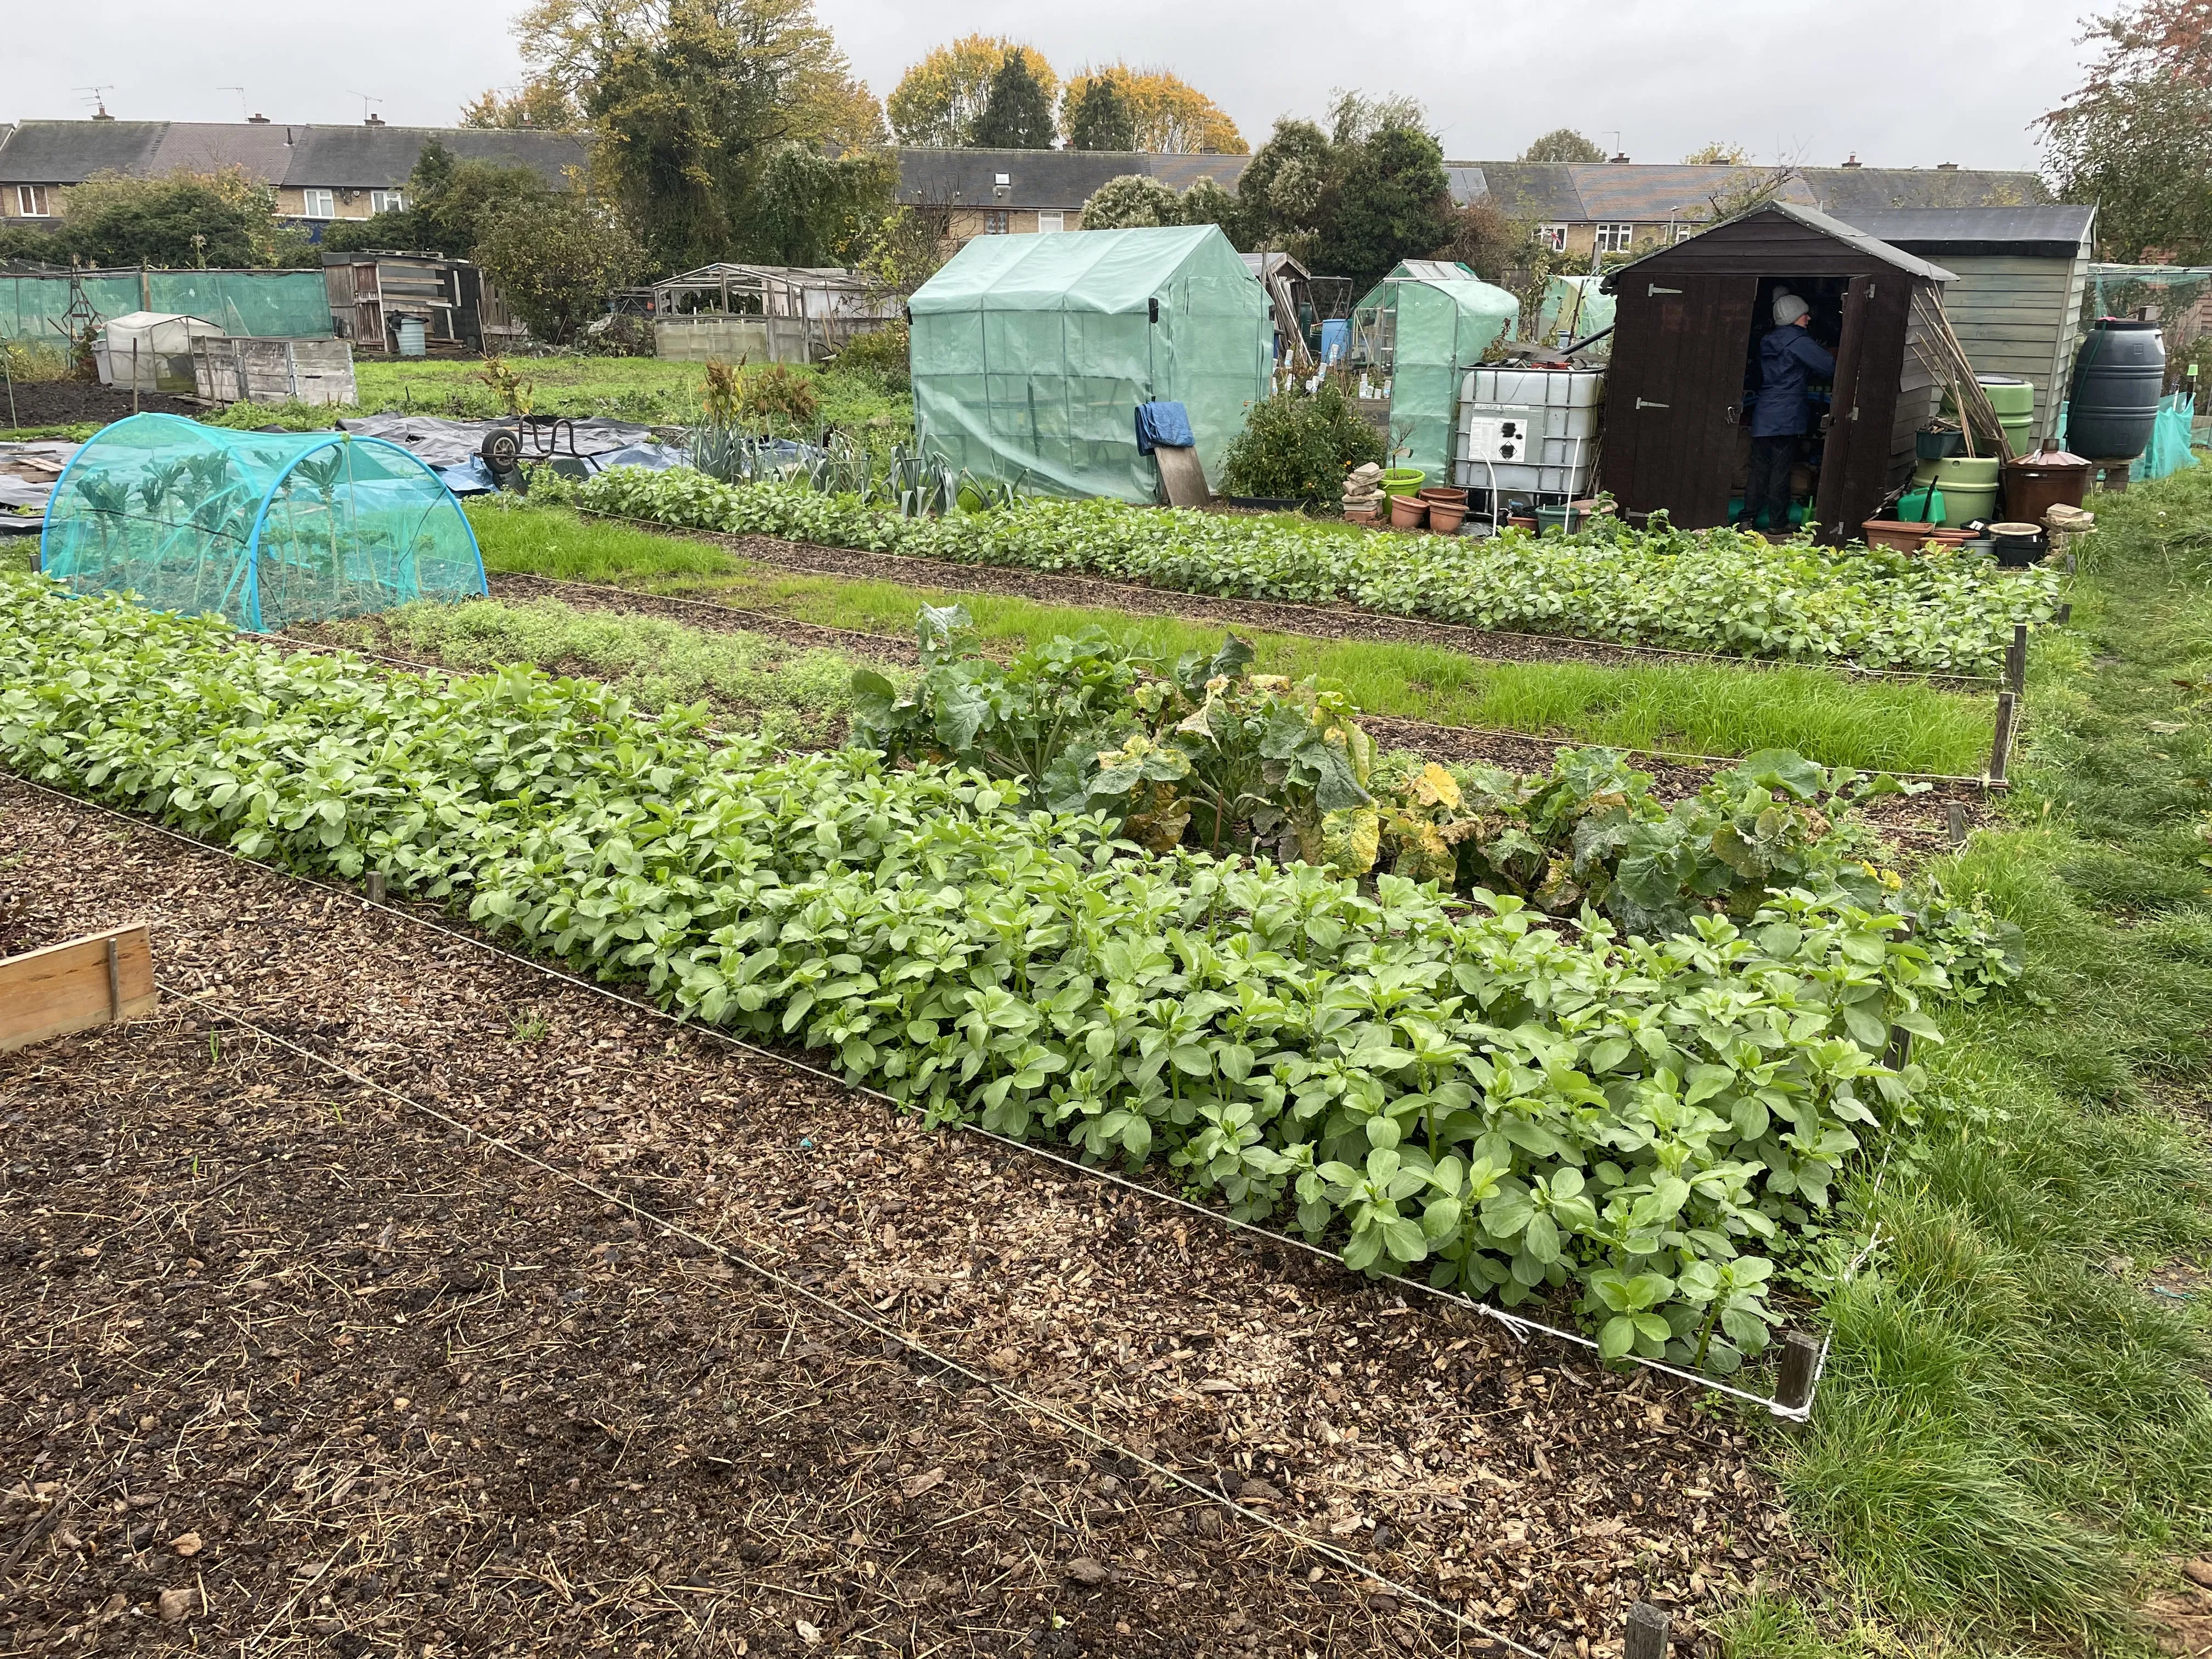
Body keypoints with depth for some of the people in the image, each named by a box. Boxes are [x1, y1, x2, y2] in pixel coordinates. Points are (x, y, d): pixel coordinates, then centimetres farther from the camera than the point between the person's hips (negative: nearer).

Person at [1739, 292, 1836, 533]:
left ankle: (1748, 519, 5)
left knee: (1759, 468, 8)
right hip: (1787, 416, -7)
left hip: (1762, 416, 7)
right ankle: (1777, 522, 3)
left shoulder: (1768, 342, 16)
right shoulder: (1799, 341, -8)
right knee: (1781, 469, -2)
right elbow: (1829, 368, -11)